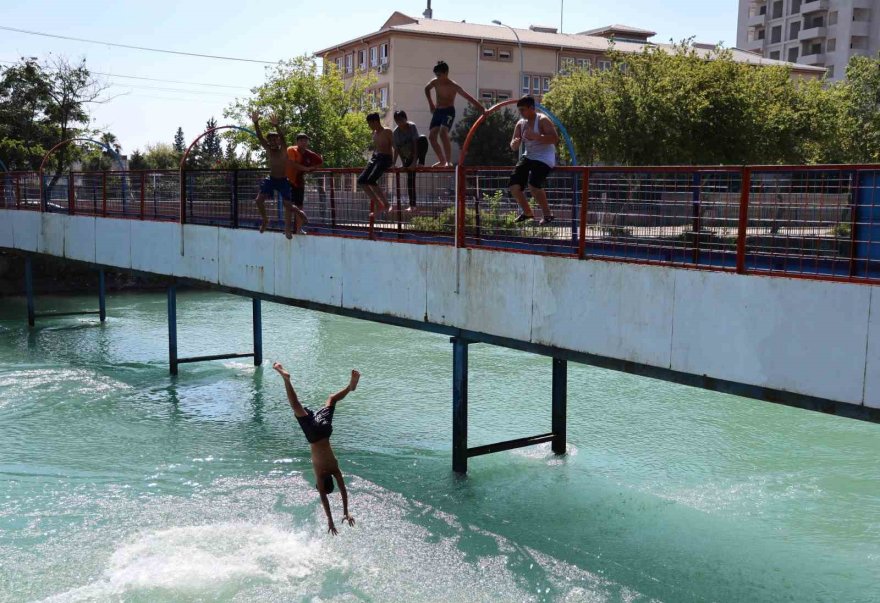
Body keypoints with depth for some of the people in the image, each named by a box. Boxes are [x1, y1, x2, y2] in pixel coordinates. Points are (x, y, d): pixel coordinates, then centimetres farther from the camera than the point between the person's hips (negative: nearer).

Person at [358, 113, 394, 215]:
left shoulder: (387, 132, -8)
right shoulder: (374, 133, 16)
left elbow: (395, 147, -10)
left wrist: (393, 163, -12)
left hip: (385, 158, -8)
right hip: (375, 158, 8)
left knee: (371, 180, -26)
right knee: (361, 180, -5)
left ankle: (385, 204, -15)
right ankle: (377, 203, 2)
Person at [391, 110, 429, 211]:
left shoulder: (412, 126, -19)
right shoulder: (396, 132, -10)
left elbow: (415, 144, -26)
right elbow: (397, 149, -5)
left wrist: (414, 161, -33)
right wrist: (394, 162, -15)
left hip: (417, 152, -3)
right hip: (408, 157, 3)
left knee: (423, 139, -34)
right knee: (410, 178, -6)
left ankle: (421, 162, -22)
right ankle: (412, 205, 0)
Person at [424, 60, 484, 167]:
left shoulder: (453, 86, -15)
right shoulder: (435, 82, 1)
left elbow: (468, 97, -19)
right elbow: (427, 89, 24)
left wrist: (481, 108, -27)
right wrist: (431, 104, 18)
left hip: (448, 111, -6)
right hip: (437, 111, 6)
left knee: (443, 133, -28)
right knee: (432, 136, -2)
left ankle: (449, 162, -26)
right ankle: (442, 161, 14)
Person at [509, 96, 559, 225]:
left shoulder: (542, 120, -11)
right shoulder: (520, 124, 10)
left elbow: (555, 138, -22)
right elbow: (514, 147, 11)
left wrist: (535, 136, -31)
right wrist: (515, 144, -14)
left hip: (544, 158, -8)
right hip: (528, 157, 8)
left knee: (533, 183, -29)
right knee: (514, 185, -3)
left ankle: (547, 214, -10)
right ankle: (527, 212, 18)